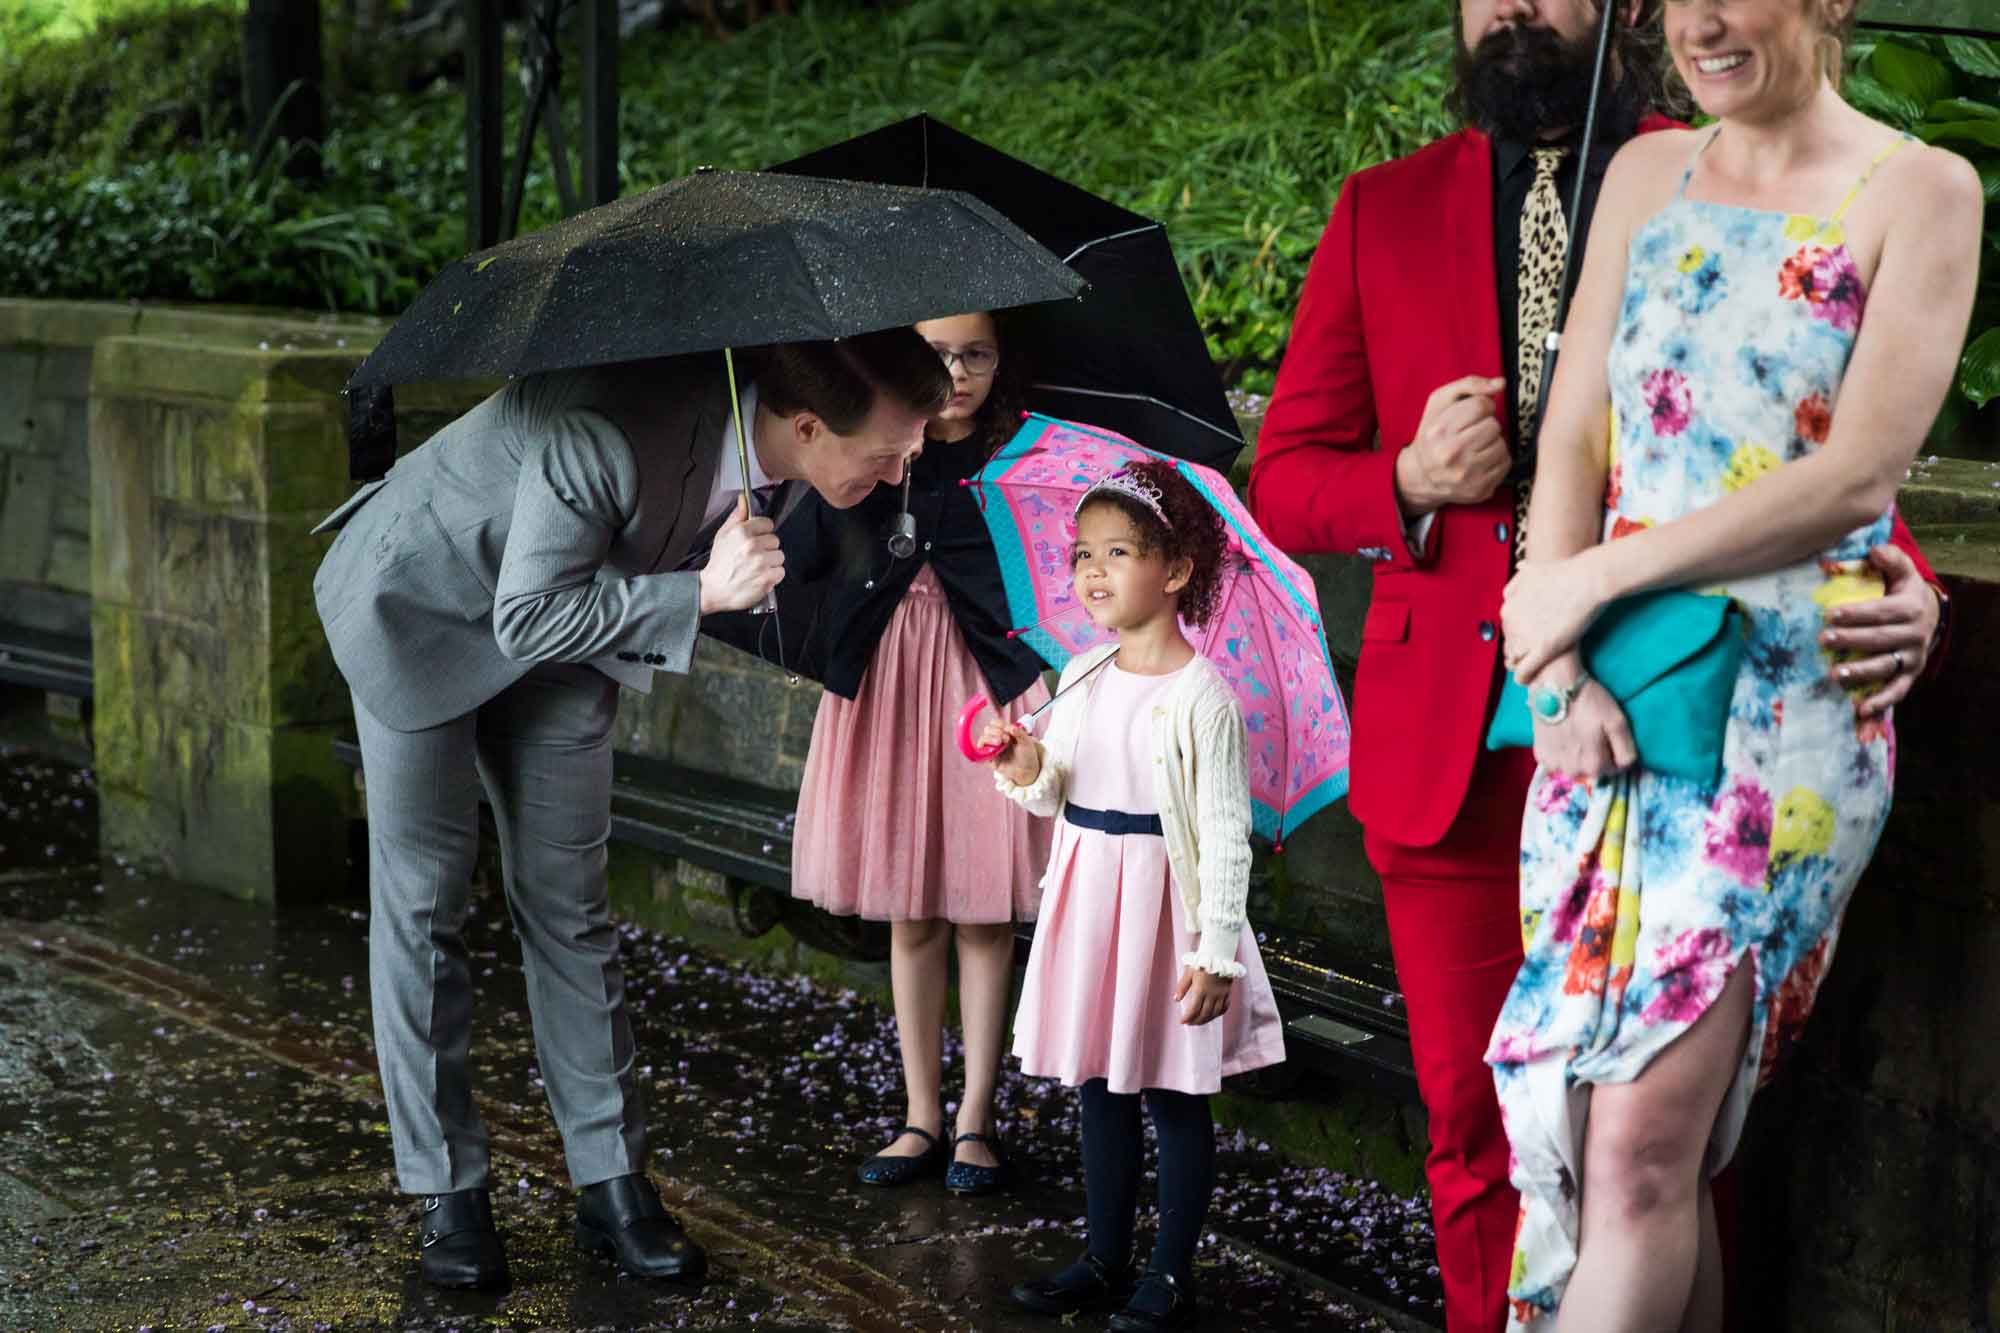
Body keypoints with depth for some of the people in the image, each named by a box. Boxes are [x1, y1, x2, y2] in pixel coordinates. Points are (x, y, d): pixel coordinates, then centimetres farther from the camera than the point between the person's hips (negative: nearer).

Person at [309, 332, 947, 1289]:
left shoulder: (769, 458, -19)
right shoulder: (608, 434, -41)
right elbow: (529, 616, -34)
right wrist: (699, 593, -38)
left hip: (556, 617, 6)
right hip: (425, 609, -6)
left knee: (569, 902, 6)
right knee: (424, 897, 0)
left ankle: (610, 1182, 11)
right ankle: (445, 1192, 10)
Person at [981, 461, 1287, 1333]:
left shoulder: (1201, 695, -14)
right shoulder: (1081, 680, 6)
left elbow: (1225, 833, -14)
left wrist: (1217, 953, -17)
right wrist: (1027, 770, -9)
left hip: (1161, 898, -7)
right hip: (1086, 898, 7)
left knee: (1172, 1092, 3)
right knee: (1099, 1083, 14)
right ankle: (1106, 1259, 26)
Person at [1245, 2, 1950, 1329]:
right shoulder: (1384, 212, 10)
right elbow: (1283, 477, 12)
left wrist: (1908, 598, -20)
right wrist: (1411, 481, -9)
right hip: (1452, 757, 2)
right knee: (1478, 1126, 10)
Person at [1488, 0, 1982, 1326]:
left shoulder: (1922, 192, -1)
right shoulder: (1647, 175, 14)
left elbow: (1857, 477, -9)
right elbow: (1572, 439, 9)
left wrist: (1593, 578, -9)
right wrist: (1558, 658, -5)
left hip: (1791, 713, -4)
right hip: (1611, 704, 4)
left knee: (1643, 1142, -11)